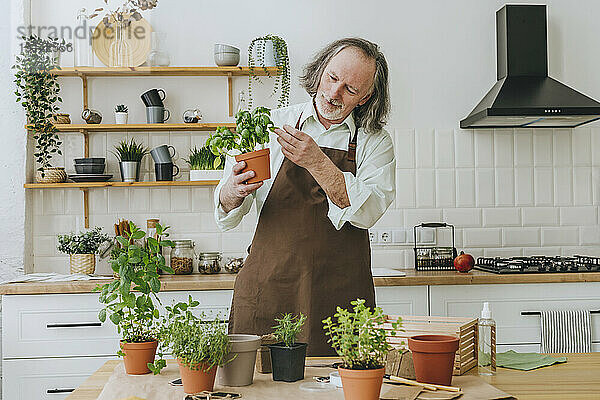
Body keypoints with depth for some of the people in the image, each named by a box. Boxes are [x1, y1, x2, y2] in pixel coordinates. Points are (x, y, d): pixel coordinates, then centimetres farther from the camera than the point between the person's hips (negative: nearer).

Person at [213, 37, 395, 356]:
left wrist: (317, 163, -22)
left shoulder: (375, 143, 6)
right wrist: (233, 192, -19)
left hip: (339, 298, 0)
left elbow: (366, 212, -12)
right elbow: (226, 218, 3)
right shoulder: (271, 125, 6)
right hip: (268, 289, 1)